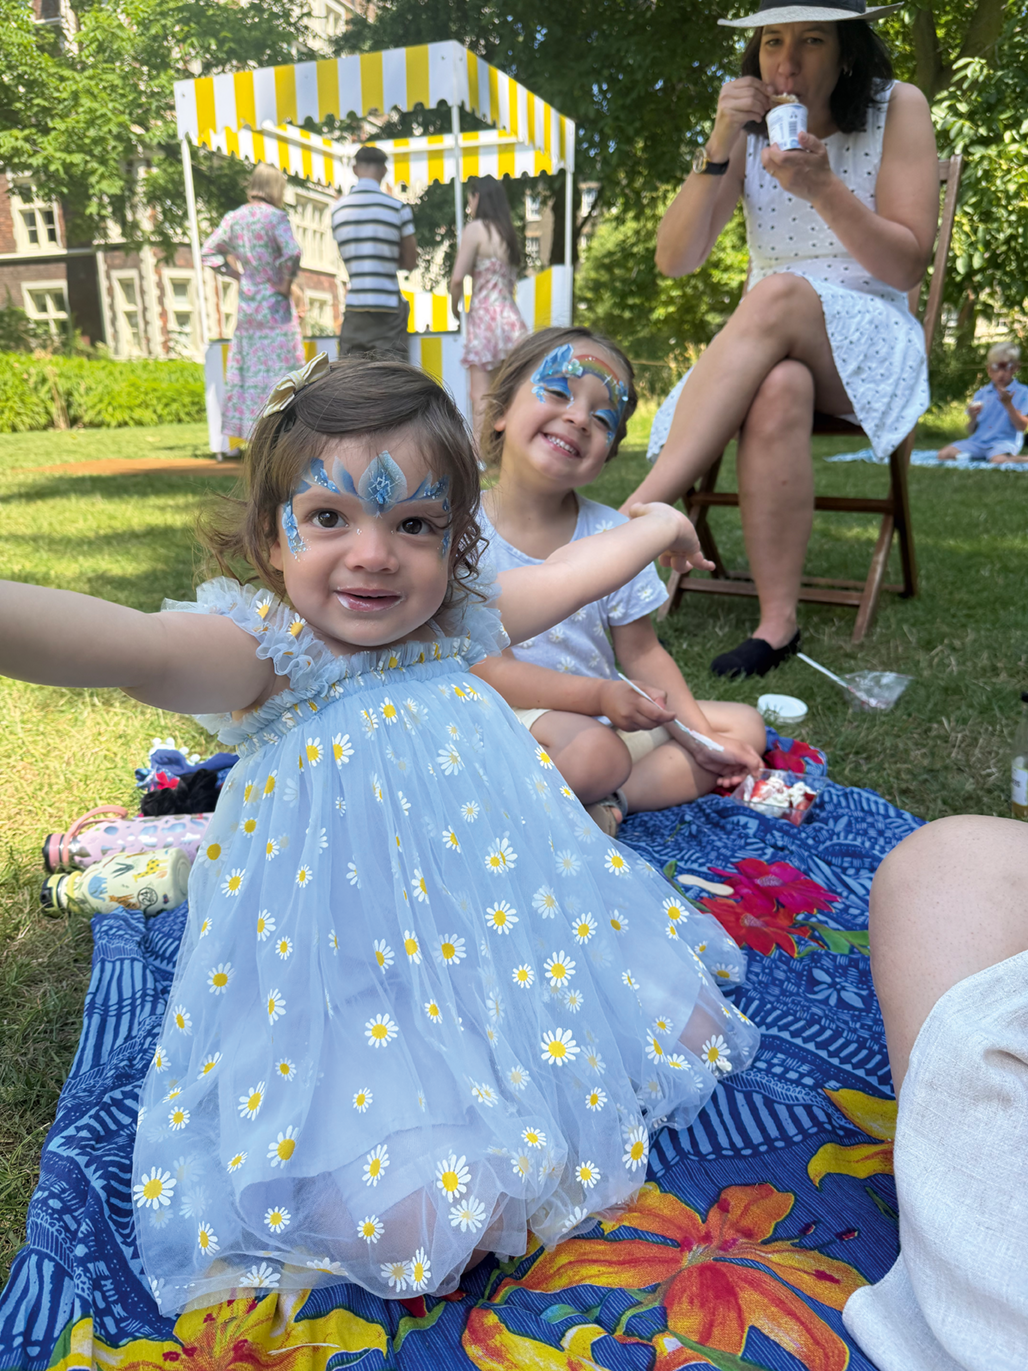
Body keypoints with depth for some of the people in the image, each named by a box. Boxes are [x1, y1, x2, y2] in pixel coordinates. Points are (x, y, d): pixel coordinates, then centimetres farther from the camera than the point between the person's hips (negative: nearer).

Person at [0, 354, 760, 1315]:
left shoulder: (452, 623, 0)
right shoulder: (270, 649, -19)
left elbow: (558, 579, 16)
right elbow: (141, 650, -40)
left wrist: (650, 527, 29)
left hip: (510, 942, 7)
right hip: (359, 1003, -6)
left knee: (684, 1031, 7)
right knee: (423, 1223, -22)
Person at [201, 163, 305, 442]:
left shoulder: (234, 217, 8)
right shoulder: (275, 216, -11)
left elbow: (208, 253, 10)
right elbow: (291, 253, -25)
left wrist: (237, 275, 11)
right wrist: (287, 284, -12)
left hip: (246, 303, 6)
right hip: (275, 306, -6)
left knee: (249, 365, 12)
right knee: (279, 367, -1)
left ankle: (248, 428, 16)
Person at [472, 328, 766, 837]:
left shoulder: (614, 535, 0)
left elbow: (641, 652, 5)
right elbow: (487, 669, -17)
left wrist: (696, 734, -8)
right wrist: (598, 695, -27)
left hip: (607, 714, 7)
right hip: (516, 716, -6)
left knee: (744, 725, -1)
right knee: (595, 749, -37)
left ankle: (602, 803, -16)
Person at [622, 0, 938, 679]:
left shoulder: (898, 109, -1)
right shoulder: (749, 125, 7)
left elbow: (907, 267, -7)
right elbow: (674, 260, -2)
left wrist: (821, 187, -20)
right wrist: (719, 149, -15)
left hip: (873, 345, -2)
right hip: (770, 347, 2)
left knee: (780, 294, -35)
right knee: (778, 388, -36)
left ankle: (637, 512, -42)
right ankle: (778, 622, -37)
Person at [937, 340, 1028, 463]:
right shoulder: (981, 394, 13)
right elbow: (971, 431, 12)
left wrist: (1008, 404, -16)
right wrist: (973, 418, -11)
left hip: (1004, 441, -4)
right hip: (979, 440, 4)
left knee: (999, 460, -40)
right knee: (943, 454, -19)